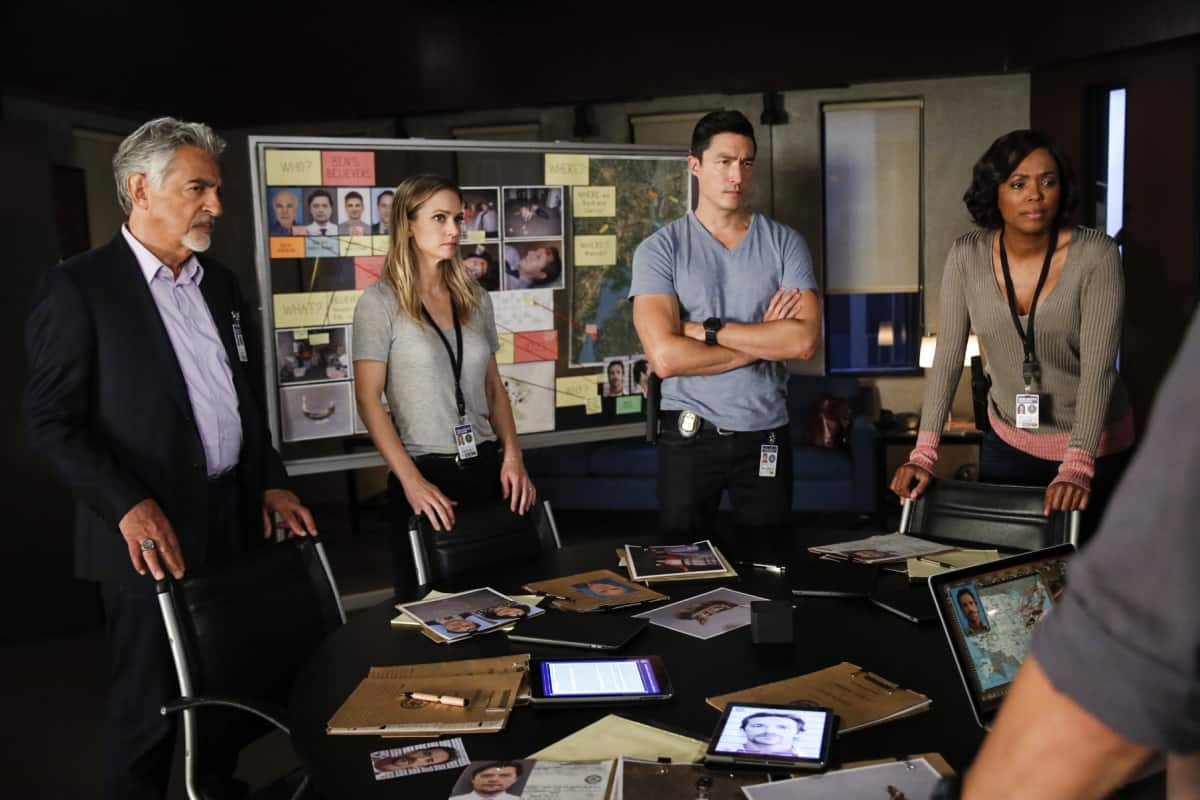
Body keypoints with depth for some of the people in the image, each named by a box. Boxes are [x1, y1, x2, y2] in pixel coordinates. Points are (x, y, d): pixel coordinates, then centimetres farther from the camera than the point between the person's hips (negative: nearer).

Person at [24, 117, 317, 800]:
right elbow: (54, 423, -11)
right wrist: (130, 507, -21)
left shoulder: (221, 284, 12)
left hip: (236, 518, 6)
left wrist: (271, 483, 8)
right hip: (154, 536, -6)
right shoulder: (79, 287, -8)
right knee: (151, 705, 6)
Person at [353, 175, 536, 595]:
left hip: (487, 467, 4)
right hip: (426, 473, -4)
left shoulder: (475, 298, 9)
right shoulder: (380, 301, -5)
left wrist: (512, 456, 0)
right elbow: (369, 401, -9)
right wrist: (412, 481, -16)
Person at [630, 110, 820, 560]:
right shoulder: (660, 250, -5)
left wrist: (709, 329, -15)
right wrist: (765, 342, -11)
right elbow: (665, 357, -18)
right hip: (689, 437, -1)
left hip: (766, 435, 2)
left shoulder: (785, 244, 1)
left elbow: (806, 341, -13)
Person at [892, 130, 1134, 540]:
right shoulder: (966, 256, -10)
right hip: (1009, 441, 2)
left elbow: (1098, 365, -22)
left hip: (1095, 448, -2)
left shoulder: (1096, 255, -18)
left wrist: (1077, 467, -32)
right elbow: (947, 356, -10)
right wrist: (924, 453, -17)